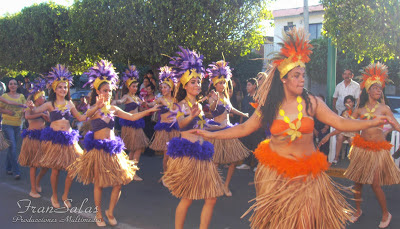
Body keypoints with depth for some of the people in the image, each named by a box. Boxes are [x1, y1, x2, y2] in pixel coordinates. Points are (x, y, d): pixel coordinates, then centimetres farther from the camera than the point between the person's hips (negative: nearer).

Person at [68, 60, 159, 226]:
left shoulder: (113, 109, 8)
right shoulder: (94, 108, -7)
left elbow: (132, 117, 8)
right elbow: (87, 115, -30)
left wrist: (148, 111, -1)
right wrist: (97, 107, -50)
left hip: (113, 148, 5)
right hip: (98, 148, -4)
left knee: (119, 182, 1)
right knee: (99, 184, 4)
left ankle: (110, 212, 21)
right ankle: (99, 214, 23)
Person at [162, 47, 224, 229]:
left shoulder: (199, 105, 15)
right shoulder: (182, 104, -6)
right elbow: (181, 123, -28)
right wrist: (191, 116, -46)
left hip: (201, 153, 7)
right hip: (187, 154, -7)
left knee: (211, 198, 4)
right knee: (187, 199, -1)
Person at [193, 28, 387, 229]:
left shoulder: (311, 102, -4)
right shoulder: (269, 106, -2)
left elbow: (341, 123, -5)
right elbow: (244, 128, 4)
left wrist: (372, 122, -16)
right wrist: (212, 135, 0)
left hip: (307, 175, 0)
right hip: (275, 174, 0)